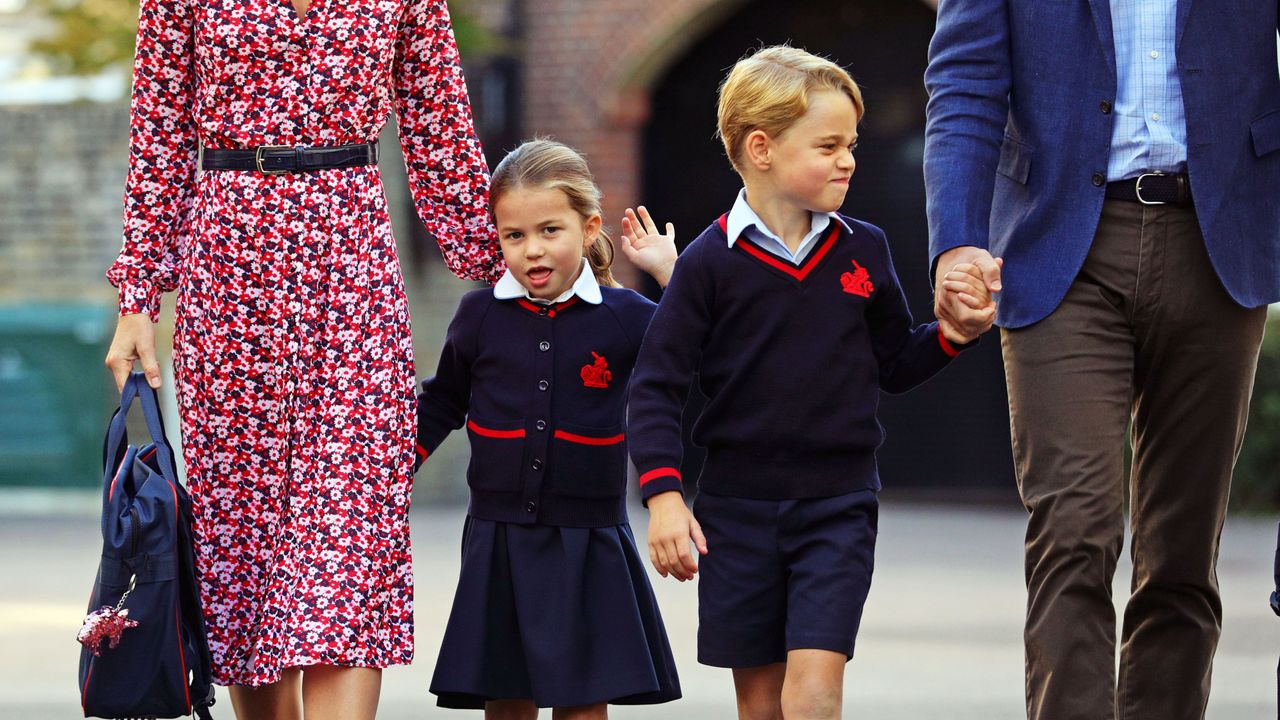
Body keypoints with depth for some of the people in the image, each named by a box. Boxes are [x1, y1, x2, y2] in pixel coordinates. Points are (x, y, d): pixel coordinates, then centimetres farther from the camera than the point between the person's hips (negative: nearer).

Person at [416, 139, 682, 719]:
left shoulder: (623, 318, -2)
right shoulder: (480, 317, 2)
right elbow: (442, 404, 17)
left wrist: (670, 273, -6)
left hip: (587, 547, -1)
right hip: (499, 539, 1)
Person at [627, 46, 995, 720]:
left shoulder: (863, 251, 2)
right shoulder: (712, 261, -6)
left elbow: (894, 365, 13)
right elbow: (656, 385, -5)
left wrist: (953, 334, -6)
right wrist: (663, 495, -14)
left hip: (838, 505, 1)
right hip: (738, 506, -1)